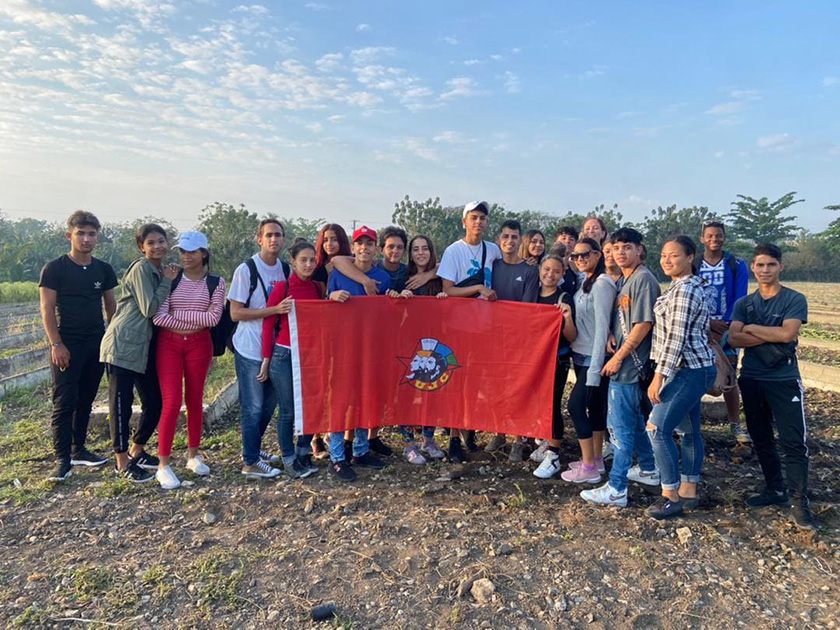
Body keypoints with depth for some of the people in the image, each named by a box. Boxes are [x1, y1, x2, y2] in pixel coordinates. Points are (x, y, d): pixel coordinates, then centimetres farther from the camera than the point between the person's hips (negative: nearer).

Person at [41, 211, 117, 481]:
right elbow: (47, 309, -7)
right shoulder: (54, 269, -5)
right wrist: (56, 344, -14)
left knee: (85, 401, 12)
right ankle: (62, 459, 3)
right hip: (67, 346, -4)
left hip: (96, 345, 4)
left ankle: (78, 449, 23)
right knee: (64, 402, -3)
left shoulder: (104, 270, 7)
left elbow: (111, 306, 14)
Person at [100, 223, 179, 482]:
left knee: (155, 402, 11)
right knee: (121, 404, 1)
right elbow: (150, 309, -17)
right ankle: (122, 463, 12)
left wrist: (169, 279, 7)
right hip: (122, 345, -8)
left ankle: (136, 451, 30)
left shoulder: (163, 271, 14)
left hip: (145, 347, 8)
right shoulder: (141, 268, -11)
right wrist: (167, 281, -10)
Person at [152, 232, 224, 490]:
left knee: (195, 401, 9)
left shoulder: (216, 282, 2)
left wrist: (177, 313, -11)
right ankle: (163, 465, 5)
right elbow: (157, 317, -10)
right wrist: (197, 319, -12)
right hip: (169, 344, -1)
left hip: (199, 345, 1)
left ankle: (193, 456, 25)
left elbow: (214, 318, -10)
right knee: (171, 403, -6)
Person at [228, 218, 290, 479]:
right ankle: (250, 462, 16)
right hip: (250, 350, -6)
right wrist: (275, 309, -22)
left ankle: (253, 449, 34)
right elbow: (235, 313, -15)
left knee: (269, 403, 16)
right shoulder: (246, 270, -12)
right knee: (253, 407, 2)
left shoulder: (285, 269, 6)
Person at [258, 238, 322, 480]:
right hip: (284, 356, -4)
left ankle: (303, 454, 28)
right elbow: (268, 324, -5)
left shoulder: (317, 288, 5)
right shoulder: (281, 288, -8)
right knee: (288, 411, 5)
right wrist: (266, 360, -3)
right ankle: (289, 461, 21)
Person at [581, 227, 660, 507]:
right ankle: (648, 469, 36)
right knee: (634, 419, 21)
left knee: (620, 425, -6)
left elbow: (643, 324, -19)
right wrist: (611, 335, 0)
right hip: (625, 362, 10)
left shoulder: (643, 279, -13)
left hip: (630, 363, -10)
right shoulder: (624, 280, 15)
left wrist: (618, 357, -17)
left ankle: (616, 488, 1)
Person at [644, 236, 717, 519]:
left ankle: (671, 497, -2)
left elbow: (676, 337, -22)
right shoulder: (688, 285, 16)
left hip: (689, 371, -11)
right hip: (692, 369, 11)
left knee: (658, 427, -11)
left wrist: (660, 375, -22)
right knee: (688, 430, 15)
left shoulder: (684, 290, -17)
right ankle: (689, 492, 24)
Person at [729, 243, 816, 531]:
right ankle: (775, 490, 27)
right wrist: (772, 336, -14)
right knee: (761, 439, 13)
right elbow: (734, 339, -6)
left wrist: (751, 328, -8)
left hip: (785, 380, -4)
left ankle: (799, 501, 3)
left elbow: (788, 333, -18)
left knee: (793, 442, -6)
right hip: (751, 380, 4)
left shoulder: (795, 300, -2)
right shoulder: (743, 304, 8)